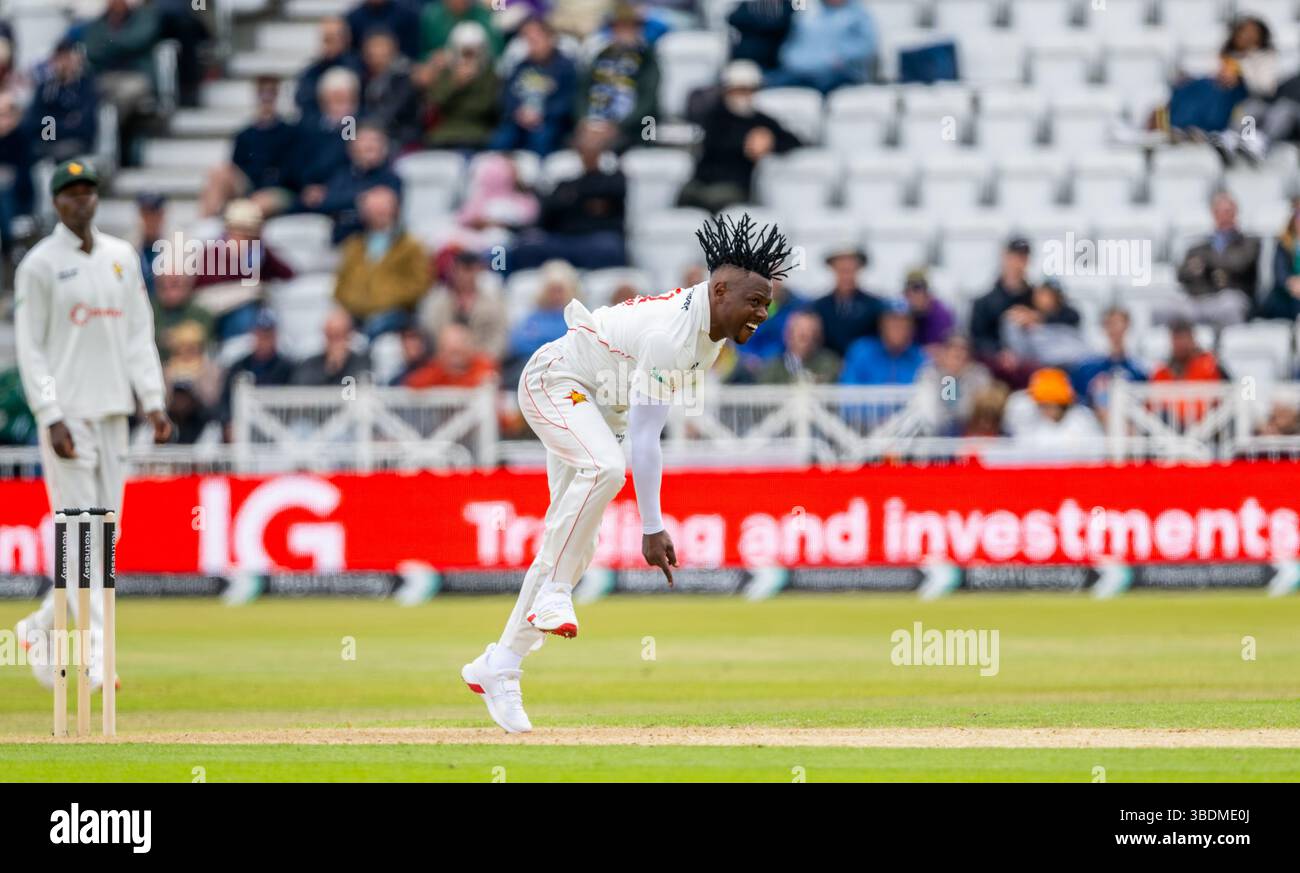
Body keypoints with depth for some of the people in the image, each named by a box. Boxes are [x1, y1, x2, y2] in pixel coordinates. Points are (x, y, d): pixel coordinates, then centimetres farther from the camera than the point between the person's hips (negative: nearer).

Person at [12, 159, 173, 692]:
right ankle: (91, 657, -11)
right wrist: (52, 418, -15)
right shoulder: (40, 264, -4)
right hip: (68, 412, -6)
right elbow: (29, 348, -7)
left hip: (113, 412, 6)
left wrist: (153, 402, 3)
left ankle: (42, 629, 22)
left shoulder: (122, 257, 12)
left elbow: (139, 334, 14)